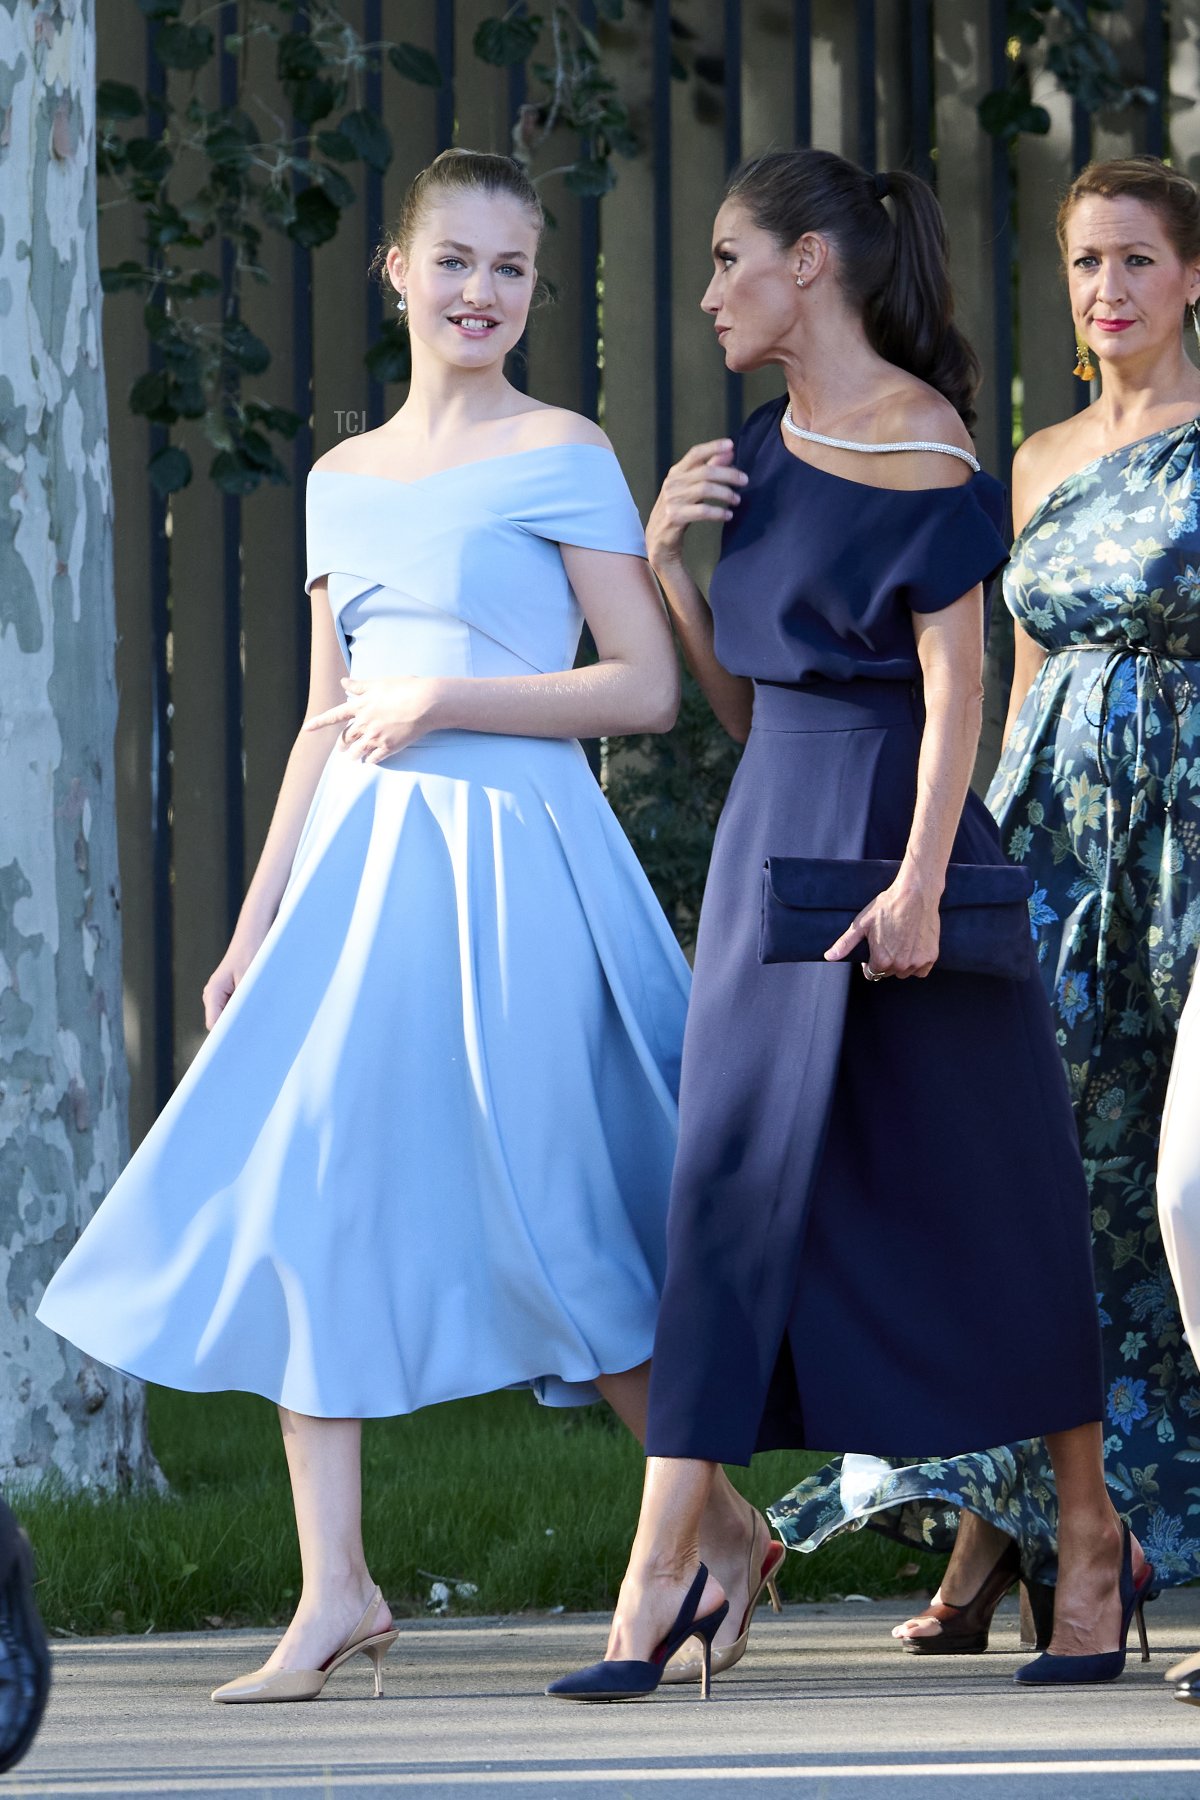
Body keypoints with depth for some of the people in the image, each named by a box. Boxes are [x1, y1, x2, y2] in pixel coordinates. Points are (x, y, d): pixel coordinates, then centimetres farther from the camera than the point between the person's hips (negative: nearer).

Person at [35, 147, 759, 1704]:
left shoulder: (563, 459, -1)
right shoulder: (345, 478, 15)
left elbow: (649, 688, -6)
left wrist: (446, 703, -12)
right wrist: (257, 921, 17)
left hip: (511, 860, -6)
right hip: (362, 865, 6)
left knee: (541, 1214, -6)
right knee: (294, 1202, -4)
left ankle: (716, 1523, 14)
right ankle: (336, 1593, -2)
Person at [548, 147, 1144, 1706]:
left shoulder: (922, 444, -9)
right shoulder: (765, 448, 13)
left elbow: (956, 685, -15)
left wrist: (920, 882, -24)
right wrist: (664, 562, 3)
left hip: (889, 821, -7)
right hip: (771, 830, 7)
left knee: (981, 1196, 2)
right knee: (732, 1183, -1)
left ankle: (1094, 1546, 17)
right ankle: (663, 1581, -7)